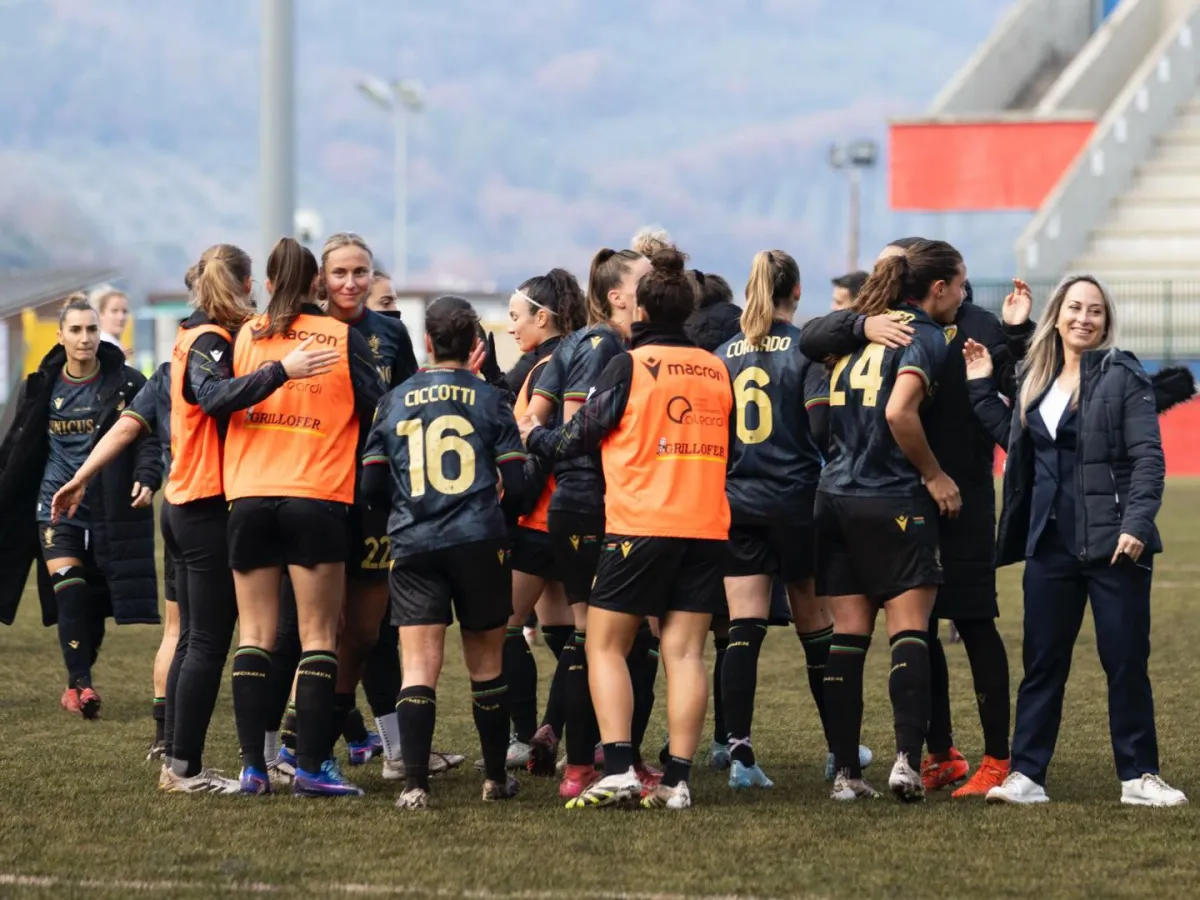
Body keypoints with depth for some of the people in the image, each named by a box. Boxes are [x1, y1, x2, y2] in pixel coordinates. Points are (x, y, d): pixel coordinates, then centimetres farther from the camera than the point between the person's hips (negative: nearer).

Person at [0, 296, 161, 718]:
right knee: (69, 589, -16)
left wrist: (146, 478, -23)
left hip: (109, 508, 0)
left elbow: (149, 438, -5)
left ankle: (78, 681, 17)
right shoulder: (40, 387, 3)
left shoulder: (127, 384, -2)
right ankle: (80, 683, -18)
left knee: (95, 602, 2)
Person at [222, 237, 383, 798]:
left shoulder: (244, 338, 6)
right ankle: (311, 767, -5)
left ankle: (252, 766, 4)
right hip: (318, 498, -2)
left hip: (248, 497, 2)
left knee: (254, 635, 8)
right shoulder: (343, 338, 0)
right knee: (317, 636, 1)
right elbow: (375, 410, 0)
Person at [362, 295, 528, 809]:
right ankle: (496, 779, 21)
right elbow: (516, 484, 0)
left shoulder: (395, 401, 7)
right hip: (479, 544, 0)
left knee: (418, 666, -4)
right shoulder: (489, 400, 2)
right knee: (486, 665, 12)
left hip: (413, 548, 0)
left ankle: (415, 784, -15)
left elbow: (372, 485, 8)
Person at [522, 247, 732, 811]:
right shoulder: (717, 370, 10)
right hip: (706, 528, 4)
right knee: (684, 653, 3)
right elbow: (731, 445, 18)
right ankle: (677, 779, -5)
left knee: (605, 646, 4)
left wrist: (534, 437, 20)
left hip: (640, 526, -4)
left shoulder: (631, 366, -4)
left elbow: (578, 437, 2)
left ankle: (618, 771, -10)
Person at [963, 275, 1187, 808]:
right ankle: (1026, 774, 11)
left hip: (1113, 544, -5)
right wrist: (981, 389, 18)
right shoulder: (1036, 381, 14)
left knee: (1126, 662, 0)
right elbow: (1014, 441, 22)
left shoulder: (1123, 378, -5)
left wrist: (1137, 523, -20)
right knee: (1042, 662, 7)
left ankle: (1138, 775, 9)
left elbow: (1148, 458, -10)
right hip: (1051, 544, 5)